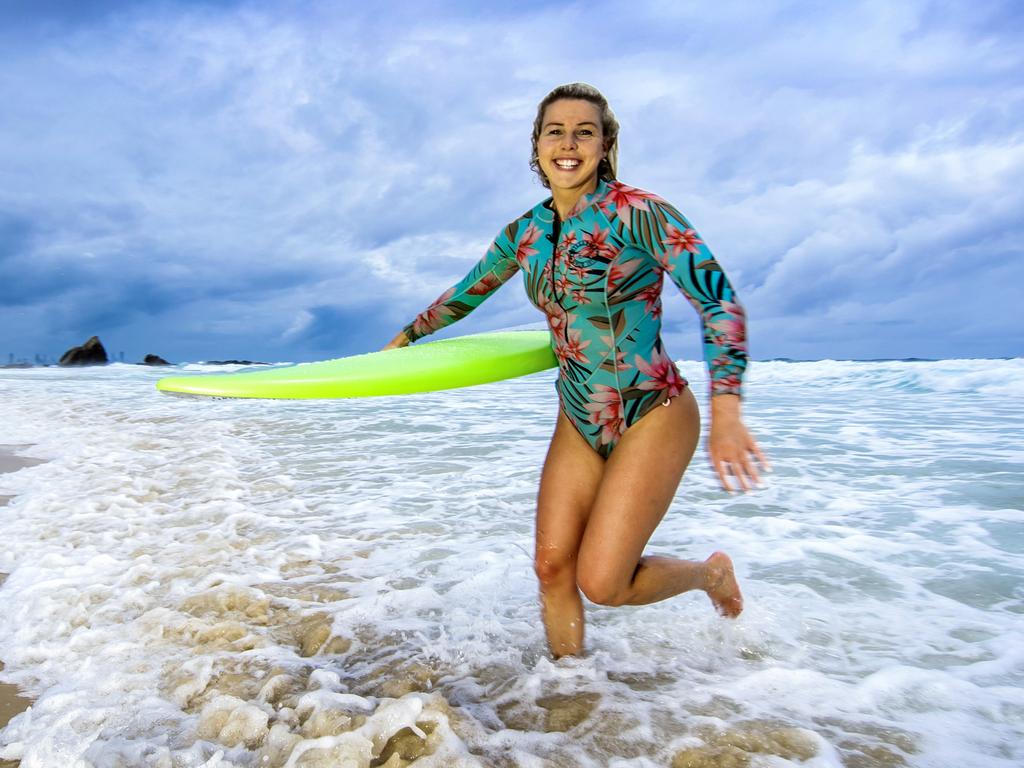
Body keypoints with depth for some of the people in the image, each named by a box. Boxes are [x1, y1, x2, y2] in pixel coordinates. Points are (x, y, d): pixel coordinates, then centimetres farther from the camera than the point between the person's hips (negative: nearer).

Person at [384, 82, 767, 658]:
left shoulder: (636, 212, -14)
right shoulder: (526, 232, 4)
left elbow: (718, 299, -18)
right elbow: (467, 293, 20)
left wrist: (726, 415, -28)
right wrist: (402, 340, 30)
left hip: (653, 417, -5)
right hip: (578, 421, 6)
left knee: (601, 581, -8)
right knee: (552, 567, 3)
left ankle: (710, 572, 22)